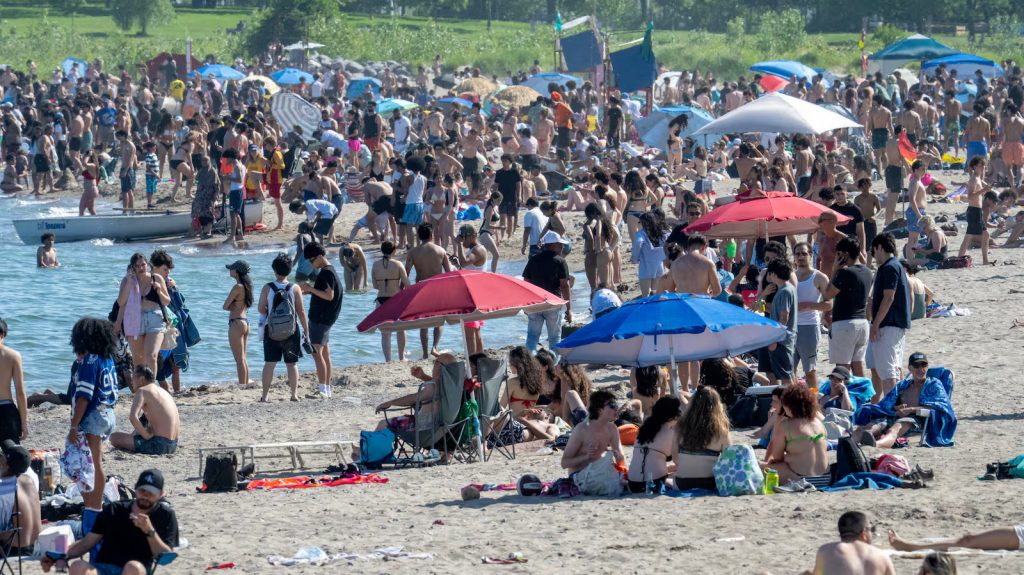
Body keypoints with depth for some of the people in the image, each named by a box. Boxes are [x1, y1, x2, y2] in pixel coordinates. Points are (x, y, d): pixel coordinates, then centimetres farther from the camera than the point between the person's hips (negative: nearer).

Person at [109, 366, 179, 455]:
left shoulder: (142, 391, -8)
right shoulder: (163, 391, 18)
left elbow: (133, 418, -26)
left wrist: (146, 436, -15)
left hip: (158, 444, -9)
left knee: (114, 437, -4)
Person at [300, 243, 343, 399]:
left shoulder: (326, 273, -16)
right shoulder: (328, 271, 16)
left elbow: (329, 296, -23)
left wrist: (311, 289, -19)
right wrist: (308, 290, 14)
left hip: (320, 319, -11)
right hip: (324, 319, 11)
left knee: (316, 352, -13)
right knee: (325, 354, 12)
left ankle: (323, 390, -17)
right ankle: (327, 390, 15)